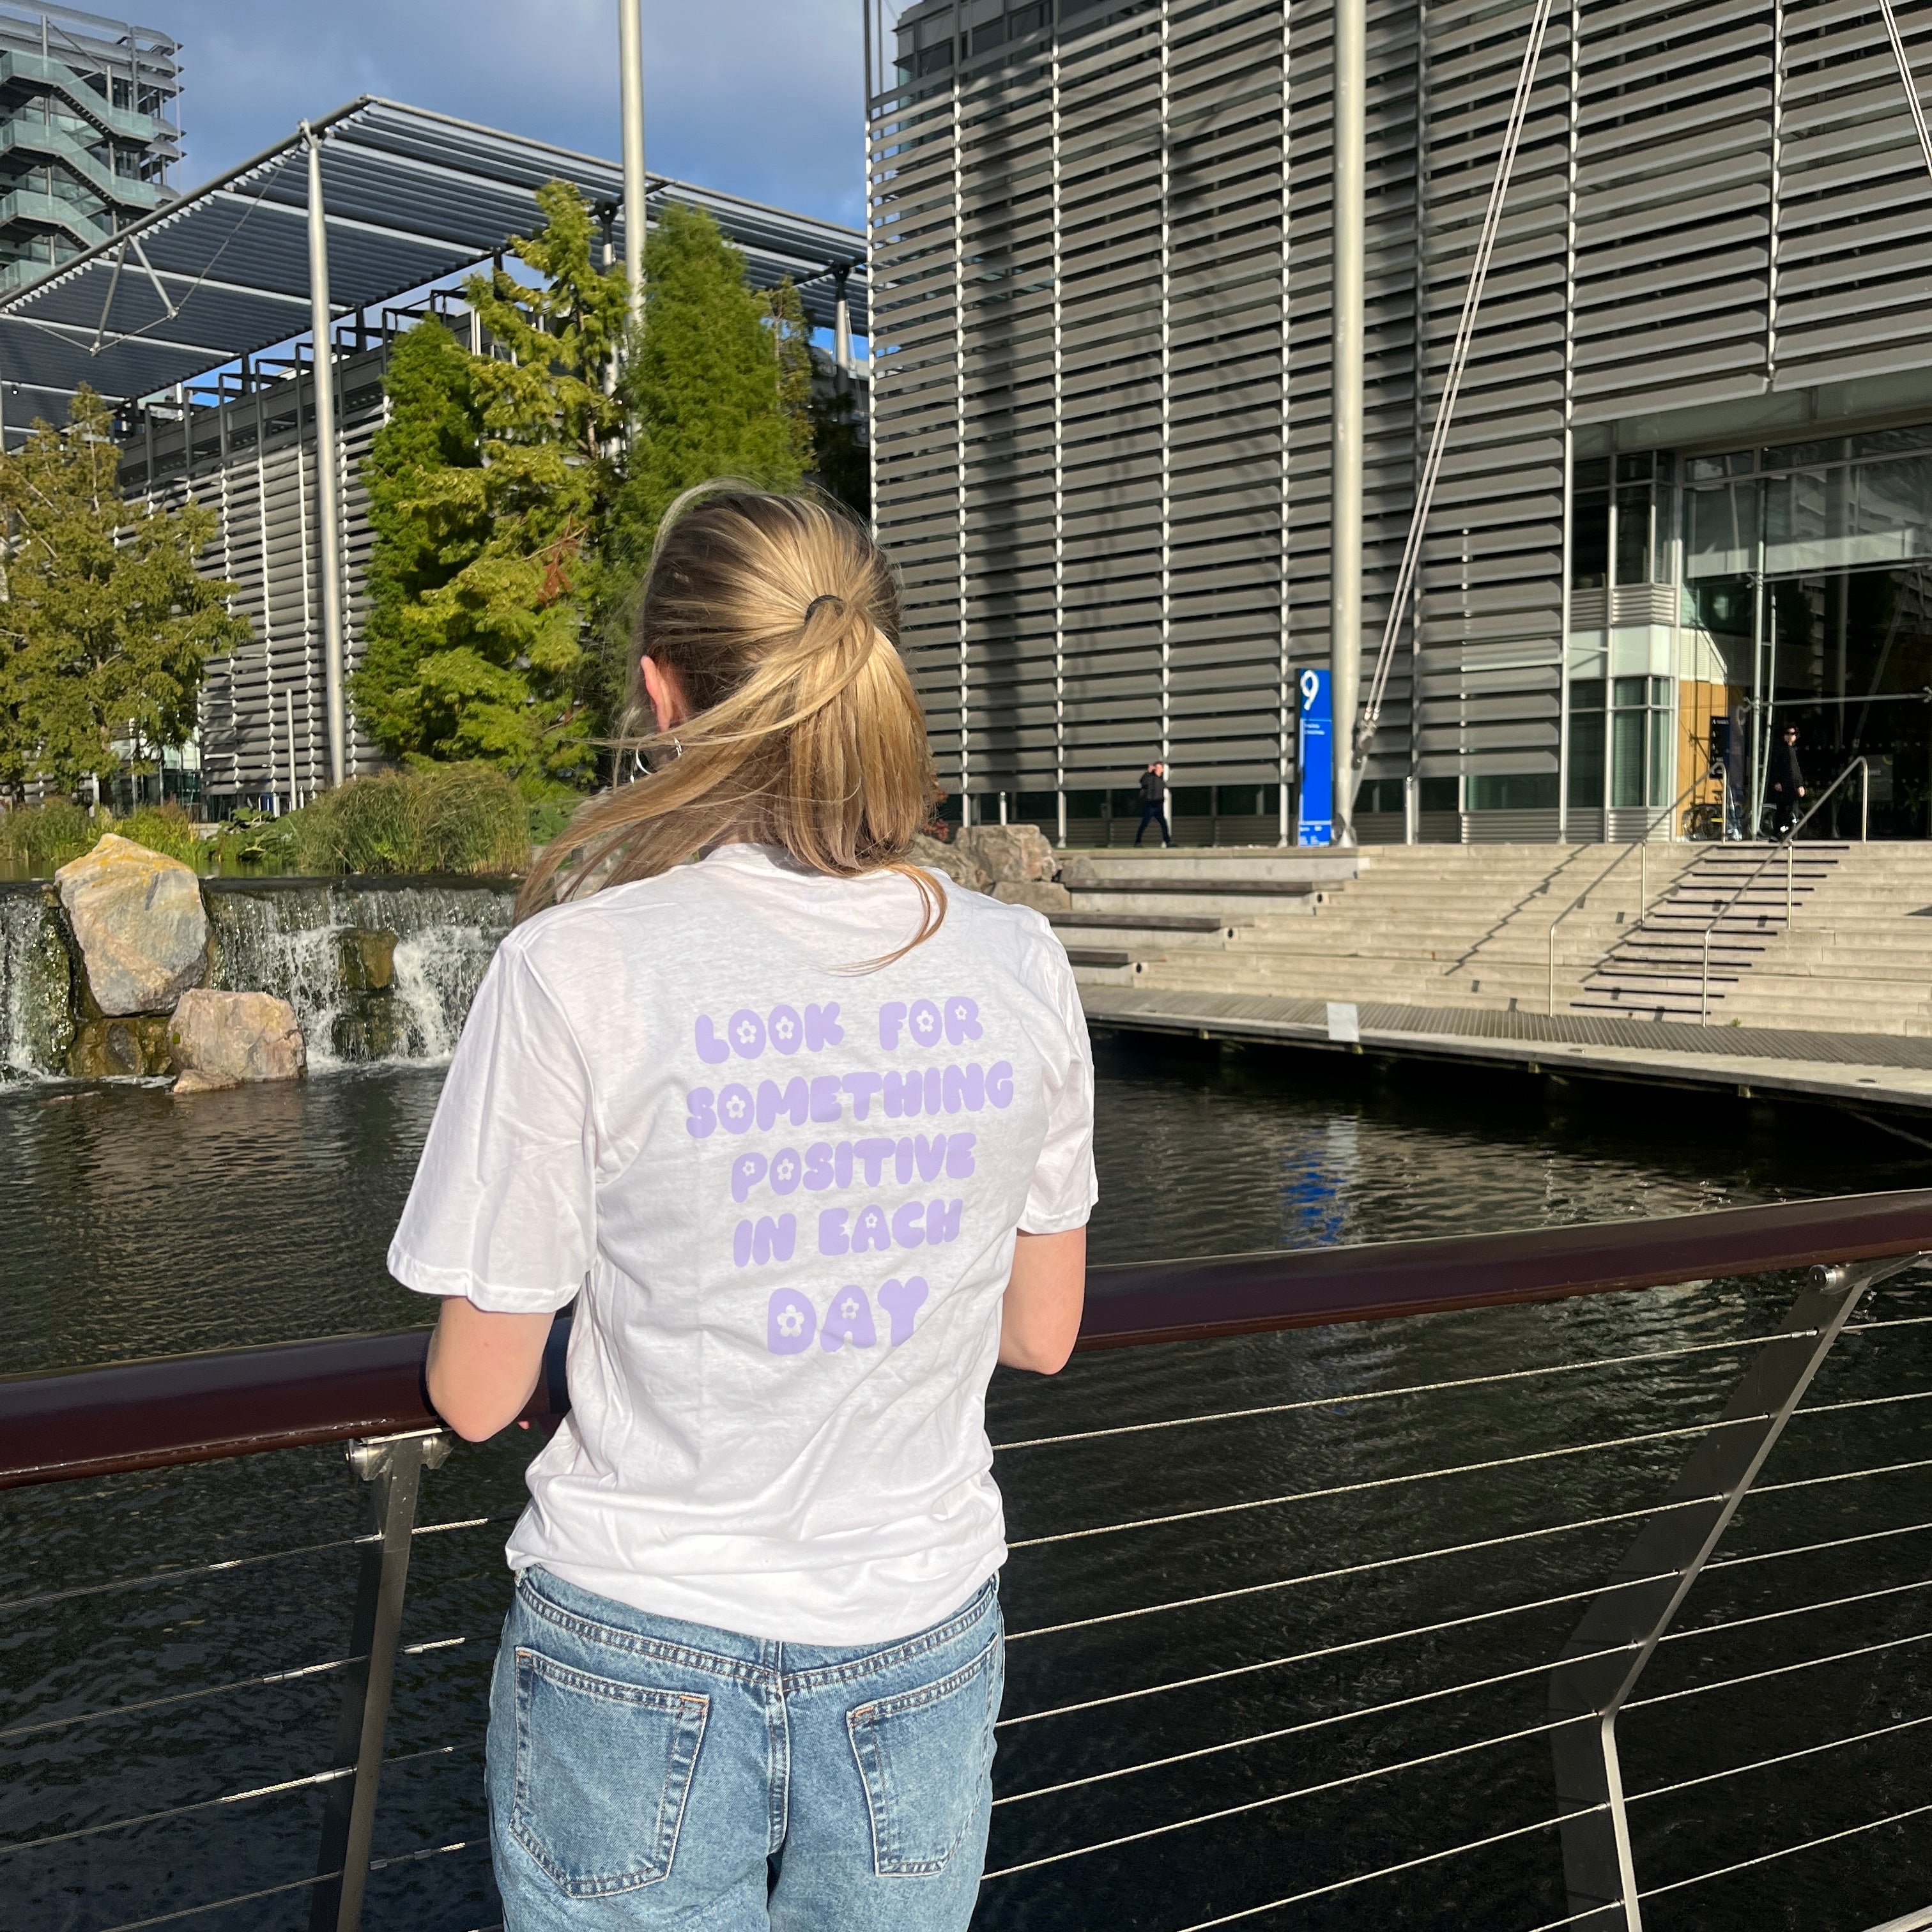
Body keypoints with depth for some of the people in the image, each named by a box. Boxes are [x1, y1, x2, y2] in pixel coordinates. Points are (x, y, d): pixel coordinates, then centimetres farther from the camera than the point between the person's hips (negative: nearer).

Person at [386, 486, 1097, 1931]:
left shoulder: (578, 971, -19)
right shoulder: (1019, 967, -7)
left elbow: (476, 1396, -10)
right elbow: (1043, 1333, 3)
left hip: (642, 1662, -2)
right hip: (921, 1660, 3)